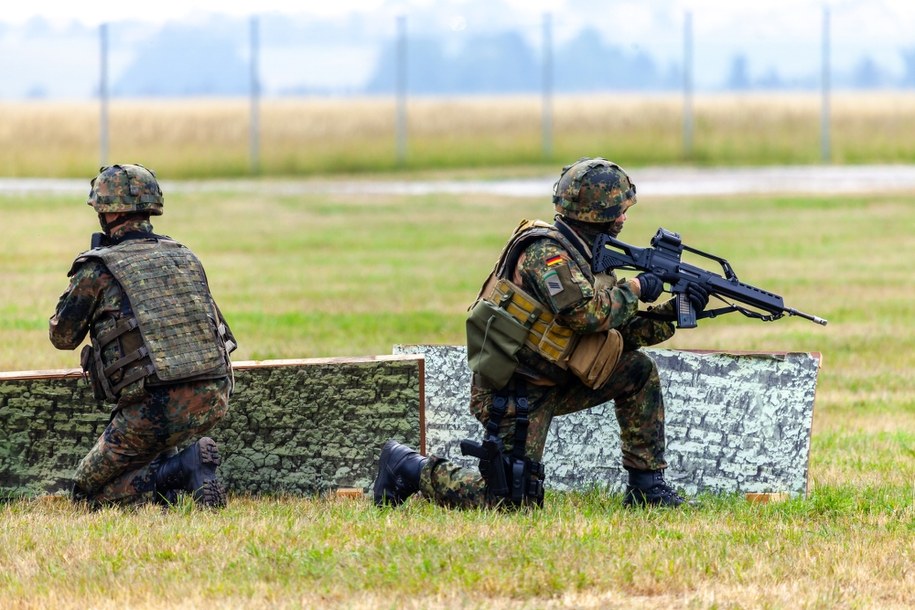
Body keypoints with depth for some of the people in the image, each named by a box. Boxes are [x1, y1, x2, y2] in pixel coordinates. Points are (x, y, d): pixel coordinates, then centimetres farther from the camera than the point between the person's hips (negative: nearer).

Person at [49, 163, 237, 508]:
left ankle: (182, 469, -13)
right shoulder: (185, 257, 15)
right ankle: (166, 467, 15)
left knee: (89, 492, 8)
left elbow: (63, 337, 12)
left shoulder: (98, 268, -1)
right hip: (214, 402, 6)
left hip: (156, 411, -6)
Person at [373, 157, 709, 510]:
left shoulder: (583, 256, 10)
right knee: (515, 499, -12)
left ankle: (647, 486, 10)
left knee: (638, 372, 5)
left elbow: (618, 332, 12)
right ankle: (409, 468, 4)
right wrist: (635, 289, -15)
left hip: (550, 384, 9)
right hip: (513, 393, -9)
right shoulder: (546, 251, -19)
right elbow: (587, 314, -29)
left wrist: (675, 313, 3)